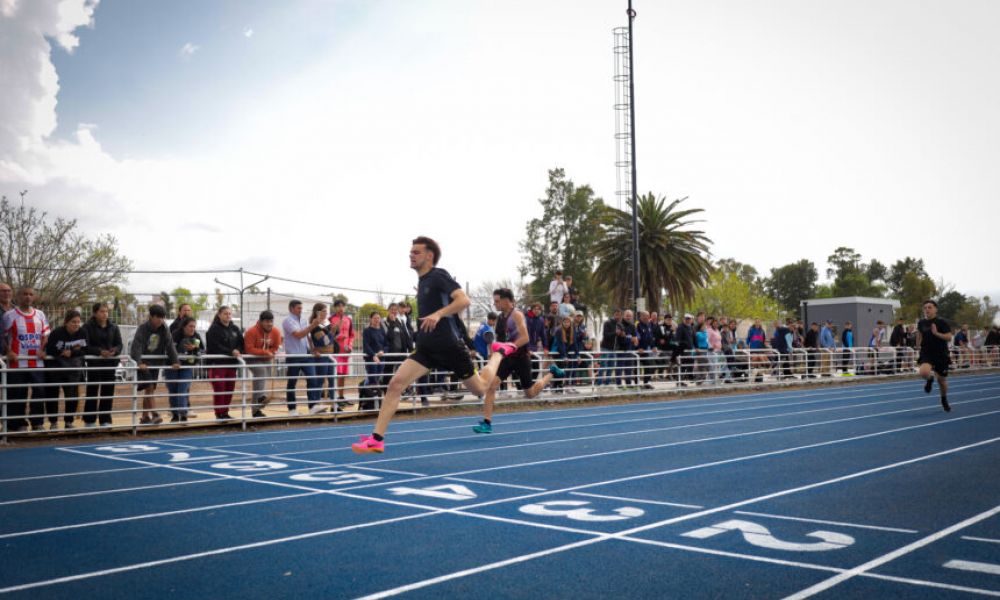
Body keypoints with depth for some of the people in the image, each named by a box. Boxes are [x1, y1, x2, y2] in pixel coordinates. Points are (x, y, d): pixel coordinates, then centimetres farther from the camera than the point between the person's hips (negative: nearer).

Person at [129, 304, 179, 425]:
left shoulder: (164, 330, 0)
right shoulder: (142, 329, -13)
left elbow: (170, 346, -5)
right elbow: (137, 346, -23)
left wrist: (175, 361, -17)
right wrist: (139, 362, -37)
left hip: (156, 363, 5)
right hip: (144, 363, -5)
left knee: (150, 389, 8)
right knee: (149, 387, -14)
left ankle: (145, 417, 15)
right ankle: (153, 415, -14)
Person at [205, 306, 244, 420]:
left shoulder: (235, 328, 12)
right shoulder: (214, 329, -6)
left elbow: (241, 343, 11)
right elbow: (215, 346, -16)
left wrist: (238, 351, -10)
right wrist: (231, 352, -21)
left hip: (231, 363, 6)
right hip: (217, 363, -6)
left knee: (230, 389, 7)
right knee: (219, 389, -6)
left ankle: (225, 412, 17)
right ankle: (219, 414, 2)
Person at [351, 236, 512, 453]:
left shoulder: (439, 276, -12)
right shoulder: (422, 281, 12)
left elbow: (464, 300, -26)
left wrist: (438, 314, -35)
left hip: (448, 346, -6)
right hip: (426, 348, 6)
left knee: (480, 388, 10)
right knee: (396, 383, -14)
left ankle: (499, 352, 37)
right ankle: (377, 439, -14)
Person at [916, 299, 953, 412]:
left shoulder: (942, 322, -9)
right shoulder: (921, 323, 2)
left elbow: (949, 337, -15)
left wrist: (936, 333, -26)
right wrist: (919, 343, 17)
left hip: (941, 355, -1)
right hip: (926, 354, 1)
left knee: (942, 379, 10)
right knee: (924, 372, -29)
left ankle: (944, 400, 39)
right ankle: (930, 379, 10)